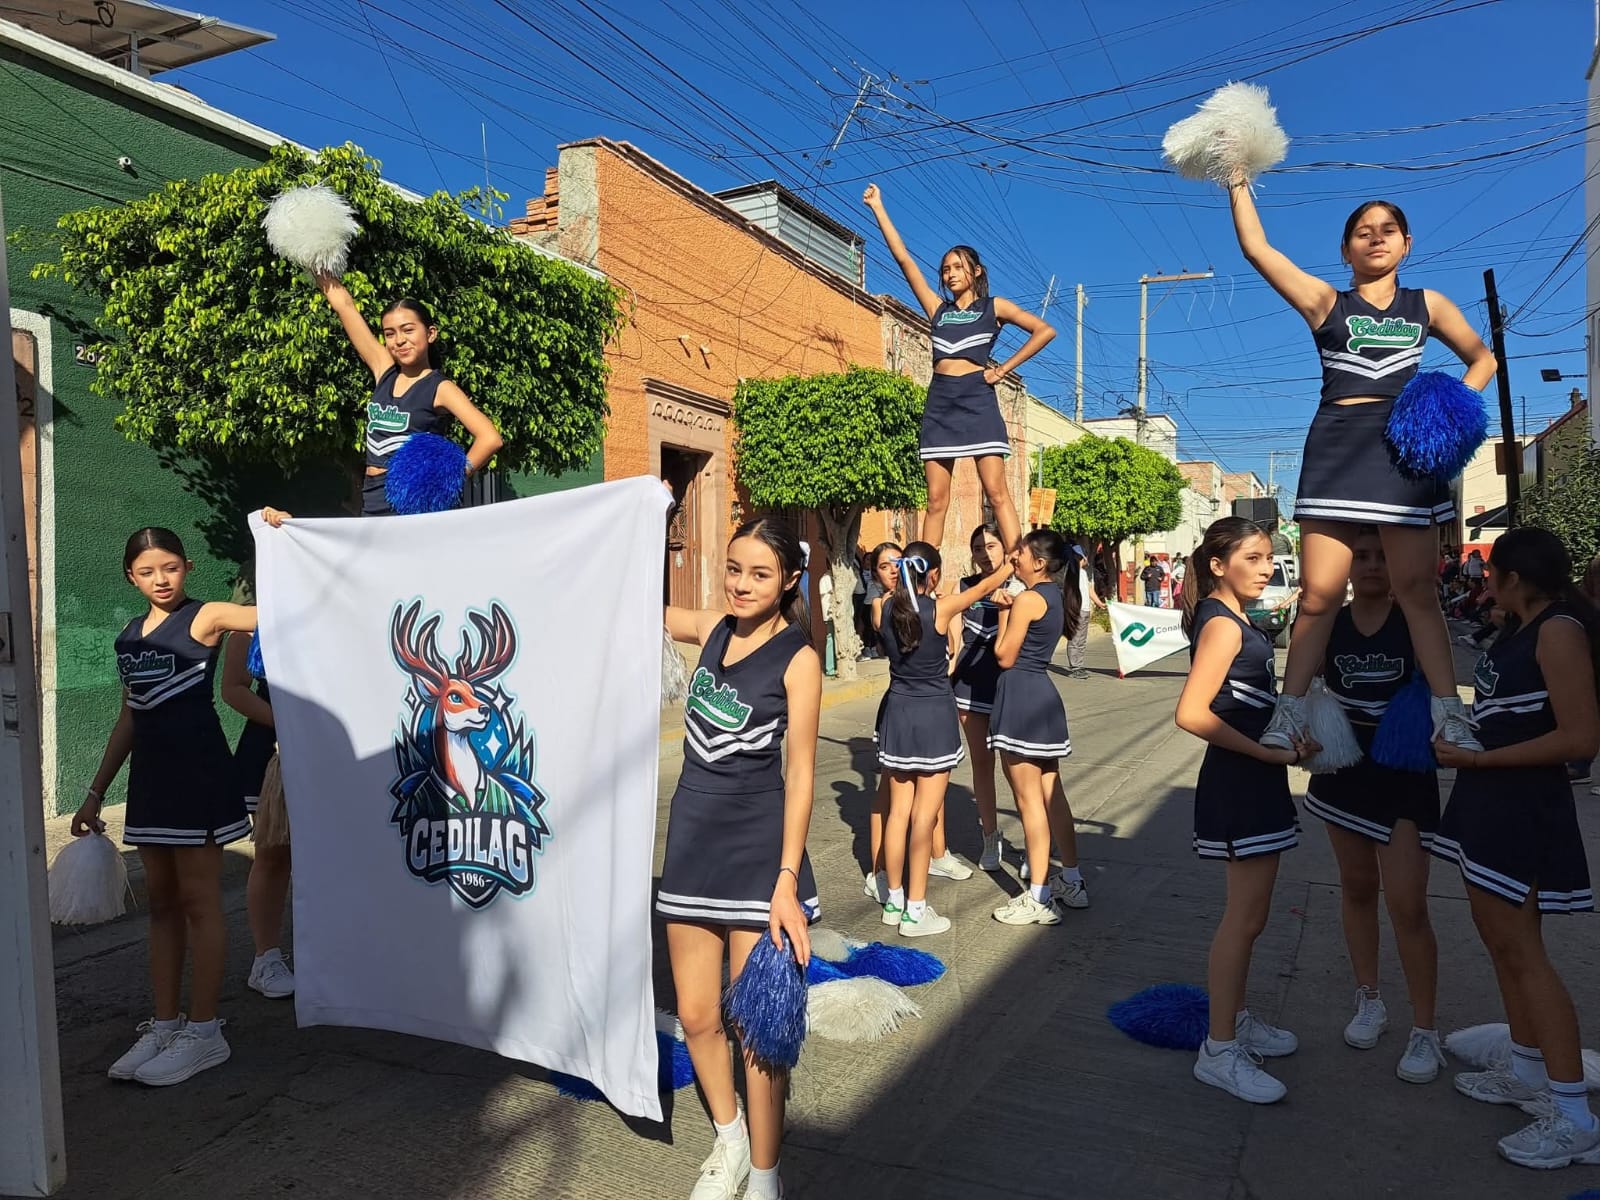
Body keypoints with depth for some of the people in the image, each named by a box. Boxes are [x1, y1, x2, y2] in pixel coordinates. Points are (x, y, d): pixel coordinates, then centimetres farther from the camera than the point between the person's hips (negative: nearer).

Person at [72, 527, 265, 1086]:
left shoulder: (204, 618, -6)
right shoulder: (129, 637, 14)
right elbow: (129, 718, 18)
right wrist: (96, 793, 19)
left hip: (198, 772, -7)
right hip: (150, 775, 7)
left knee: (198, 902, -1)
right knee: (162, 903, 12)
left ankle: (204, 1033, 8)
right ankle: (164, 1025, 22)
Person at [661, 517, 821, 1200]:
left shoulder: (797, 658, -11)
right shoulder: (711, 629, 4)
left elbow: (800, 775, -12)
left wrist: (788, 880, -16)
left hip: (758, 847, -5)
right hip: (693, 837, 5)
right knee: (696, 1015, 14)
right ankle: (729, 1138, 40)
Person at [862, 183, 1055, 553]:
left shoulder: (994, 307, 10)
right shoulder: (937, 308, 18)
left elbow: (1044, 331, 1)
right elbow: (903, 258, 16)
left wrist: (1003, 370, -3)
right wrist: (877, 207, 16)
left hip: (977, 398, -4)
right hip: (939, 401, 4)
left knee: (996, 492, -11)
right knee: (936, 499, 0)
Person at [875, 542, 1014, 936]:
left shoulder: (886, 611, -3)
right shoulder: (941, 608, -12)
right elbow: (986, 585, 5)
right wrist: (1014, 563, 21)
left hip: (897, 712, 5)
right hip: (934, 715, -5)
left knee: (899, 810, 12)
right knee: (925, 813, -1)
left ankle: (894, 900, 22)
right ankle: (915, 911, 4)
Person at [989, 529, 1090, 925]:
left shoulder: (1028, 599, -16)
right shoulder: (1057, 595, 10)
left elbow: (1005, 657, -13)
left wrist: (1004, 611, -3)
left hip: (1021, 695, -9)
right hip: (1043, 694, 9)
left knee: (1029, 799, -4)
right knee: (1052, 794, 15)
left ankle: (1039, 899, 2)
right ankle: (1072, 882, 25)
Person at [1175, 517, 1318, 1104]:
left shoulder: (1233, 620, 12)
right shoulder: (1222, 625, -18)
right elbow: (1191, 713, -27)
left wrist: (1288, 743, 9)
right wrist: (1268, 752, -24)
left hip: (1253, 776, 10)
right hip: (1239, 780, -10)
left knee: (1247, 912, 19)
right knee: (1245, 917, -4)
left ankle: (1236, 1018, 32)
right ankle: (1219, 1051, 5)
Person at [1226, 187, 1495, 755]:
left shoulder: (1427, 304, 18)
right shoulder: (1326, 302, 12)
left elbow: (1482, 359, 24)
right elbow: (1256, 248, 6)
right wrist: (1238, 183, 7)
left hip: (1405, 448, 2)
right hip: (1336, 447, -1)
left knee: (1416, 589, 0)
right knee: (1319, 593, -6)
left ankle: (1450, 713, 4)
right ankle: (1289, 713, -1)